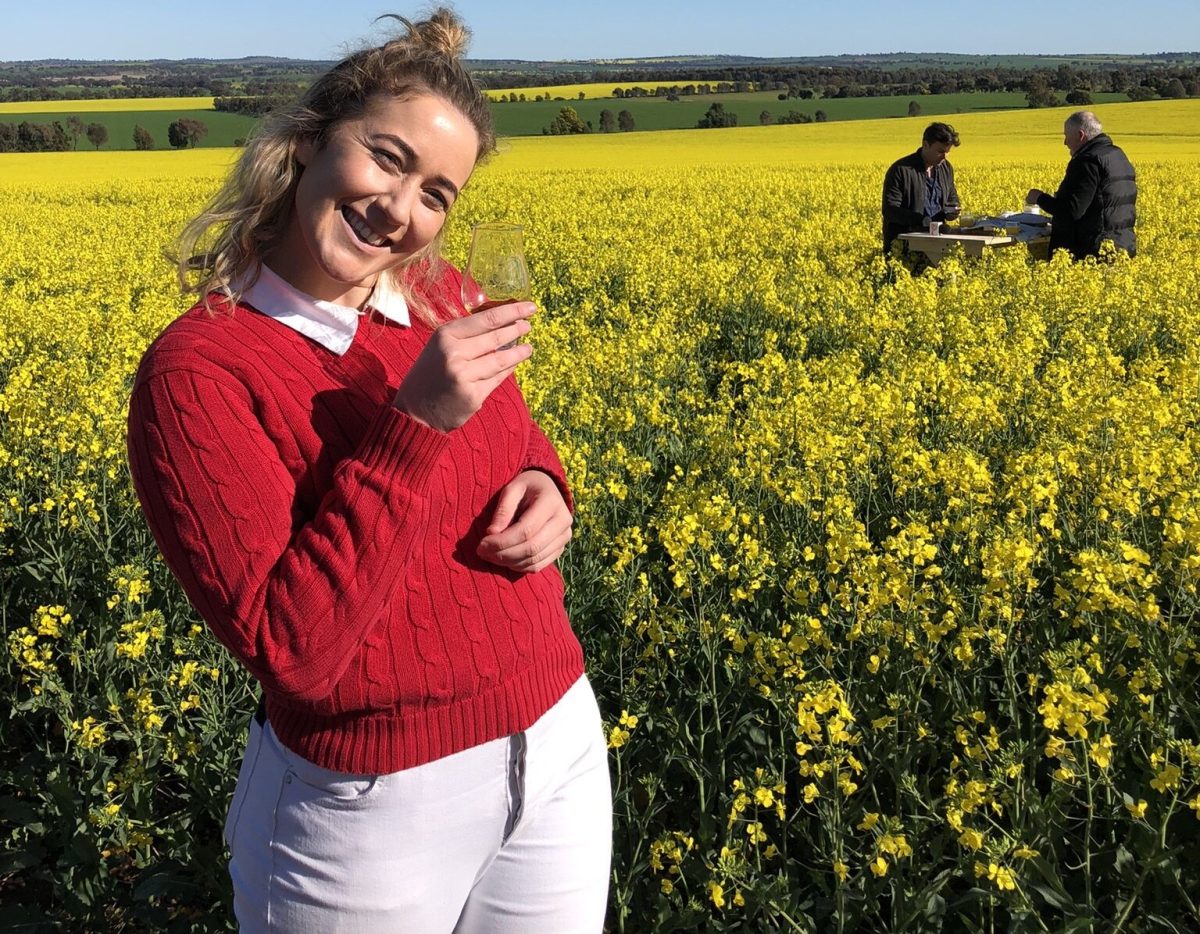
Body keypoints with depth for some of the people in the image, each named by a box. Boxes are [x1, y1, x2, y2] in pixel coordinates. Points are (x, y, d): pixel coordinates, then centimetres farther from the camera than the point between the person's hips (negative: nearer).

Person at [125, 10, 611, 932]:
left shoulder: (445, 299, -3)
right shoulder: (195, 372, -18)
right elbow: (292, 651, -23)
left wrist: (547, 491, -8)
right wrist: (414, 424, -29)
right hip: (374, 805, -5)